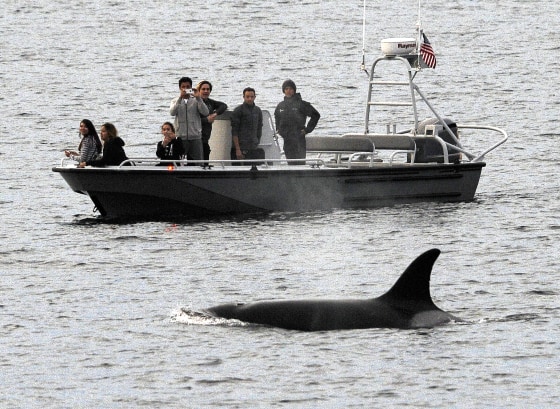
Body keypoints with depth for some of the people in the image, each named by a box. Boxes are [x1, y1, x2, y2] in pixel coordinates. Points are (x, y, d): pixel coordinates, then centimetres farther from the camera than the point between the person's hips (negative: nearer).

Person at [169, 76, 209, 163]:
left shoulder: (196, 100, 7)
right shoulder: (176, 101, 8)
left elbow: (205, 113, -8)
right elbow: (172, 112, -12)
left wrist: (198, 98, -16)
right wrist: (180, 97, -20)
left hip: (195, 137, 0)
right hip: (180, 137, 0)